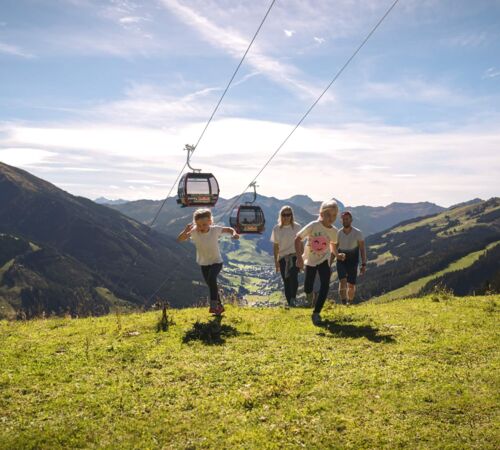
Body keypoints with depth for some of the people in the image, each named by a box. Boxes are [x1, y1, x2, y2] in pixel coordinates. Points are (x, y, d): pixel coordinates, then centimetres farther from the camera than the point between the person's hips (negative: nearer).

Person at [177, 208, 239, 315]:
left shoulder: (215, 230, -17)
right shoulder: (194, 232, -17)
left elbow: (228, 229, 0)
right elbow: (179, 239, -23)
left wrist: (234, 233, -21)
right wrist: (186, 231, -41)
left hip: (216, 261, -3)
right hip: (204, 263, 3)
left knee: (211, 279, -28)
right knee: (211, 284, 12)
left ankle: (214, 305, -24)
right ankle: (219, 306, 30)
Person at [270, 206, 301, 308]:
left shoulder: (296, 227, -1)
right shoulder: (277, 229, 3)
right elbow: (275, 246, 7)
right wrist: (276, 261, 4)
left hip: (294, 256, -2)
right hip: (282, 257, 2)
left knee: (293, 276, -23)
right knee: (286, 281, 5)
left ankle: (293, 298, -13)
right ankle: (289, 302, 13)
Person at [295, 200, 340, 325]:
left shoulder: (334, 231, -10)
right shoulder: (313, 226, -23)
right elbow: (297, 239, -16)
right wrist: (299, 257, -20)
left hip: (324, 260, 2)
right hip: (310, 260, -1)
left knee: (325, 285, -16)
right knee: (308, 287, 8)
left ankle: (316, 313, -7)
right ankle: (309, 293, 48)